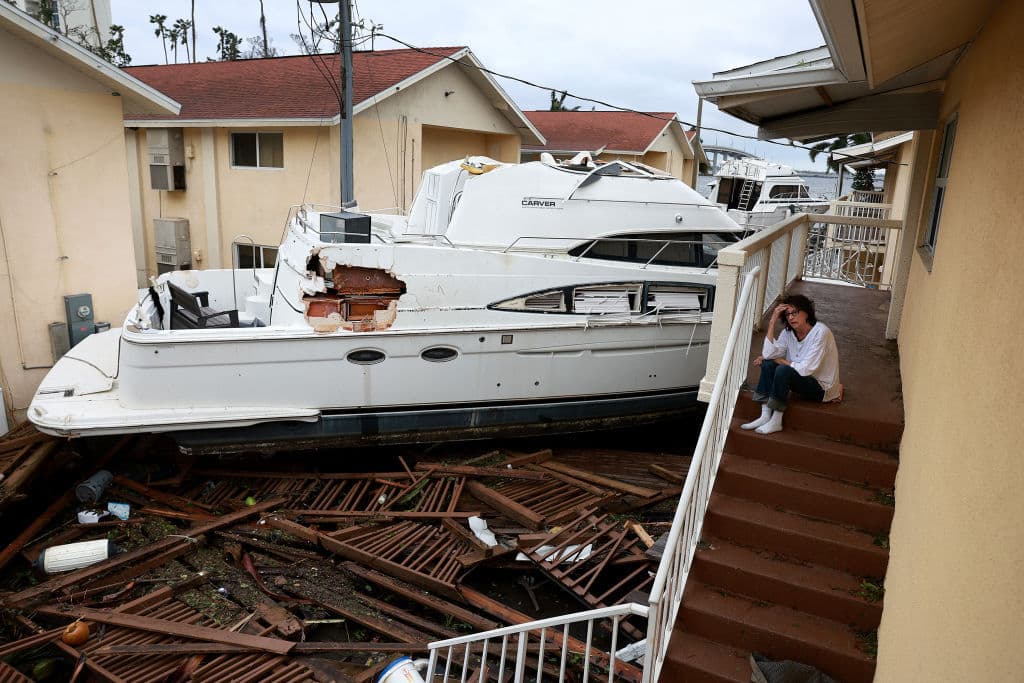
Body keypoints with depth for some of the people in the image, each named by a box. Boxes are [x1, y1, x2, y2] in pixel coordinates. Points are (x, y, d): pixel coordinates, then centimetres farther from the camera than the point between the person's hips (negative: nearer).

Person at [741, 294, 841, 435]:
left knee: (783, 370, -29)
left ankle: (776, 422, -21)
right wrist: (773, 321, -19)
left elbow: (806, 369, -26)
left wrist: (779, 360, -13)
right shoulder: (788, 331, -2)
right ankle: (765, 416, -15)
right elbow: (768, 354, -17)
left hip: (822, 386, -7)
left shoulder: (820, 332, -23)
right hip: (802, 379, 7)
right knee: (767, 363, -12)